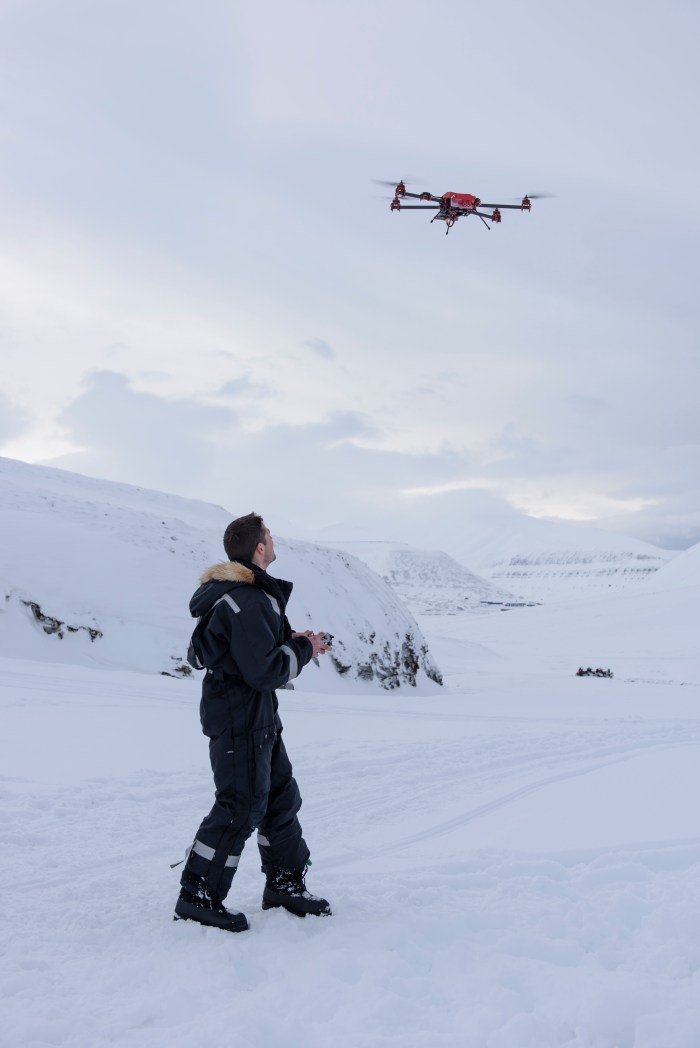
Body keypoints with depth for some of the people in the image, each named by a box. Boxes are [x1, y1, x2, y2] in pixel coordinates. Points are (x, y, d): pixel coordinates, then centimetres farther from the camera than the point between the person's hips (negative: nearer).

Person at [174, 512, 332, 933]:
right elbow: (265, 671, -27)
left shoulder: (236, 591, 10)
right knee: (241, 807, -2)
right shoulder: (247, 602, -25)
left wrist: (292, 641, 7)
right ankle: (198, 896, 10)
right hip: (240, 720, -11)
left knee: (282, 796, 18)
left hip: (258, 718, 11)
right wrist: (303, 651, -12)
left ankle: (285, 883, 31)